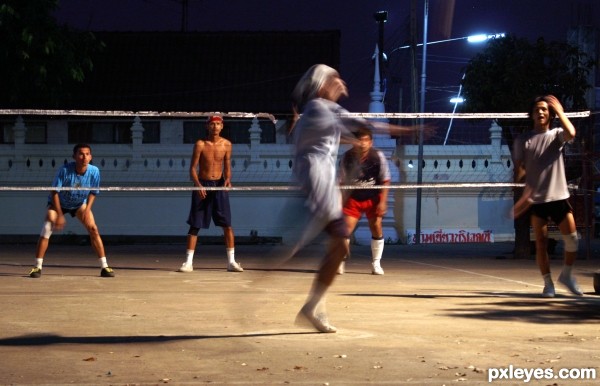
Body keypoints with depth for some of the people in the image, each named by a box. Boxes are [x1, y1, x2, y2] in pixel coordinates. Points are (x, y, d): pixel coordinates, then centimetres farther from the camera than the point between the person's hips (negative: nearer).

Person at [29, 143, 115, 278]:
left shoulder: (94, 171, -24)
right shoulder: (64, 170, -33)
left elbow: (93, 193, -6)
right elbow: (54, 192, -23)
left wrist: (87, 210, -18)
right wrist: (60, 215, -24)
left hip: (80, 203, 2)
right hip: (58, 203, -2)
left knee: (93, 229, -10)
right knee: (46, 229, -18)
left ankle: (104, 267, -2)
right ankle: (37, 267, -8)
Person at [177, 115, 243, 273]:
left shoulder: (226, 144, 1)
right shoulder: (200, 144, -5)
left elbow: (227, 167, 7)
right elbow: (193, 167, -5)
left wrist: (227, 179, -14)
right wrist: (197, 184, -20)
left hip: (219, 185, 2)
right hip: (202, 185, -1)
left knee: (227, 224, -4)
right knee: (195, 225, 0)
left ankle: (231, 261, 2)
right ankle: (188, 262, 5)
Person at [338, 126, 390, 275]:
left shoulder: (378, 156, -17)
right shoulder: (347, 157, -13)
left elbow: (385, 180, -9)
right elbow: (343, 182, -2)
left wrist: (382, 202, -14)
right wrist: (342, 202, -1)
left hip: (373, 199, 0)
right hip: (354, 198, 1)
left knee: (377, 229, -7)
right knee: (346, 228, -11)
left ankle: (376, 264, 7)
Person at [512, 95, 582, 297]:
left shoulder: (557, 135, 6)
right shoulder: (523, 140, 4)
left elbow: (571, 133, -18)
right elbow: (519, 170, 2)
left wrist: (560, 111, -10)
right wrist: (519, 195, -10)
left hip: (559, 196, 1)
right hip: (536, 199, -1)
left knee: (572, 238, -4)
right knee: (541, 243, -1)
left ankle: (566, 275, 16)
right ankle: (548, 283, 9)